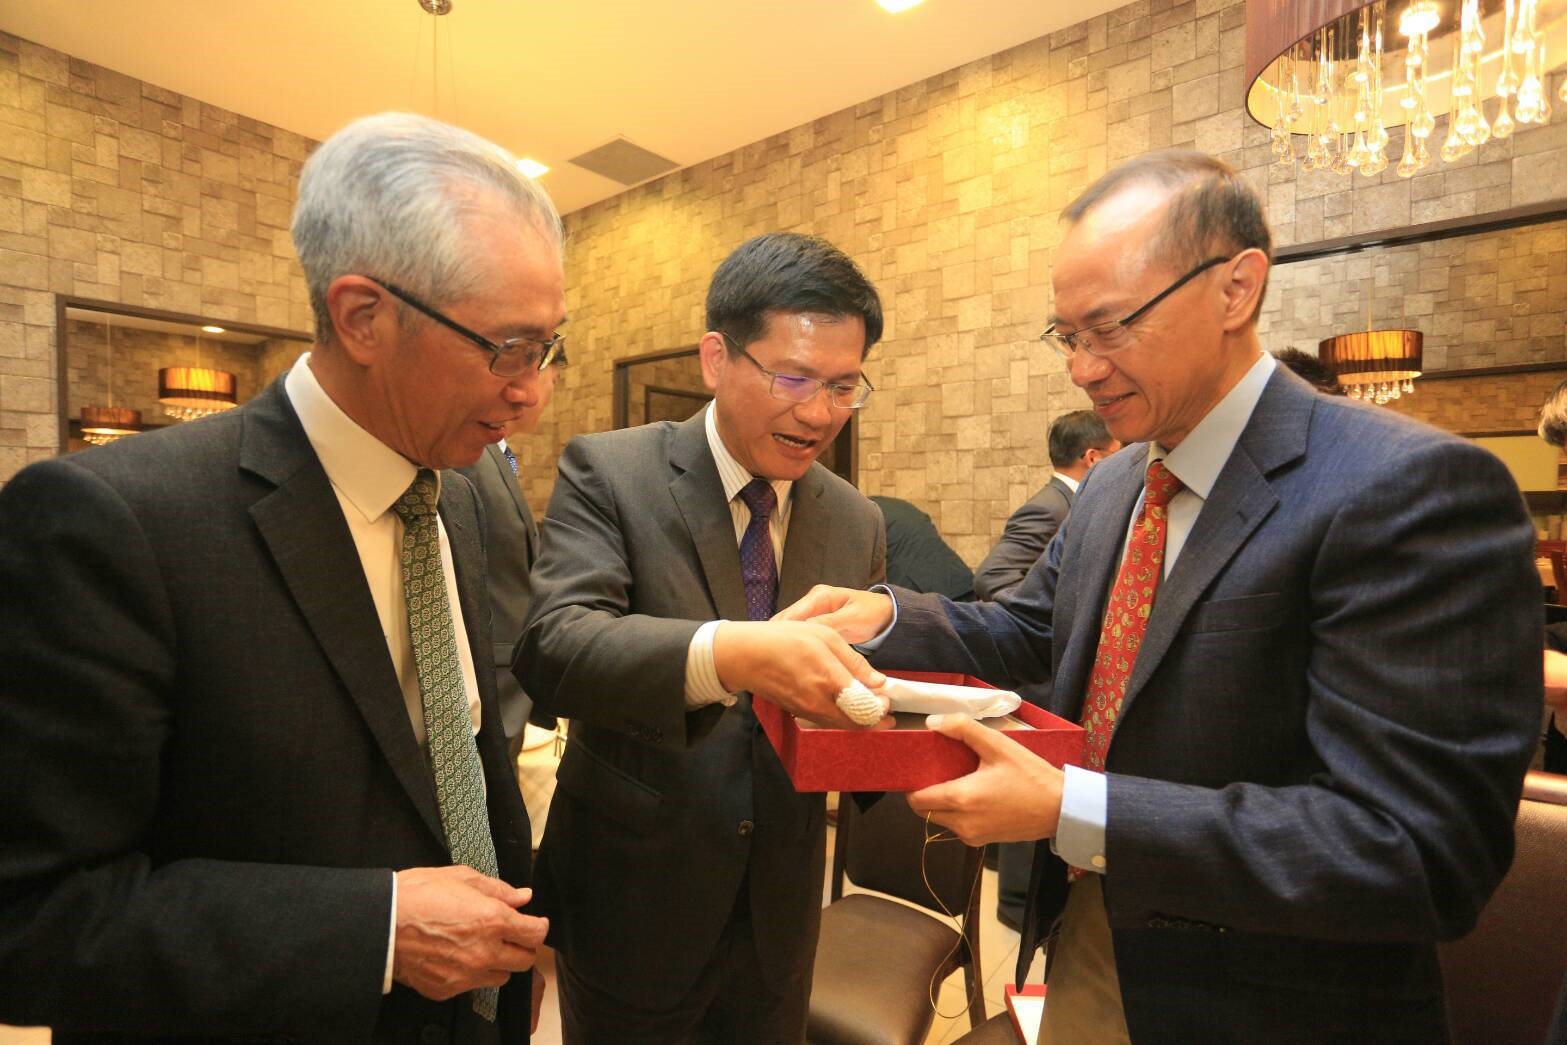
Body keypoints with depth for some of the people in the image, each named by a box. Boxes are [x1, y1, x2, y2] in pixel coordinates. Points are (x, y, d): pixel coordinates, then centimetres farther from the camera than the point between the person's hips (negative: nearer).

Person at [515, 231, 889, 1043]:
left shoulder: (857, 523, -1)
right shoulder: (608, 472, -13)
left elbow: (857, 693, 5)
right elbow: (551, 644, -26)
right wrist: (725, 654, -43)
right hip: (630, 906, -3)